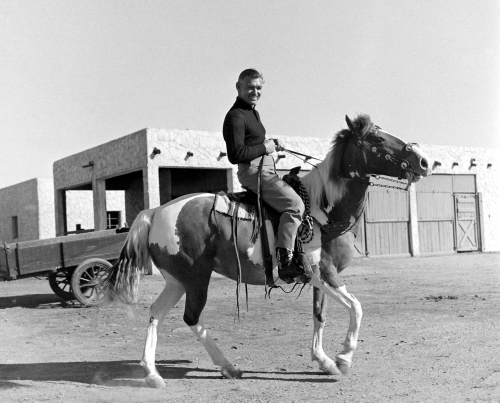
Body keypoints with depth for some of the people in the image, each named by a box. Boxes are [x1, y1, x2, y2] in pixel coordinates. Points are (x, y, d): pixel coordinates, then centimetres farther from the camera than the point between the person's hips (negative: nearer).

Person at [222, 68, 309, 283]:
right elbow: (235, 154, -22)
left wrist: (272, 143, 11)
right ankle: (285, 261, -25)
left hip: (266, 170, 11)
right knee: (294, 204, -22)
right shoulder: (236, 116, -13)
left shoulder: (252, 112, 19)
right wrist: (265, 147, -14)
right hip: (253, 171, -11)